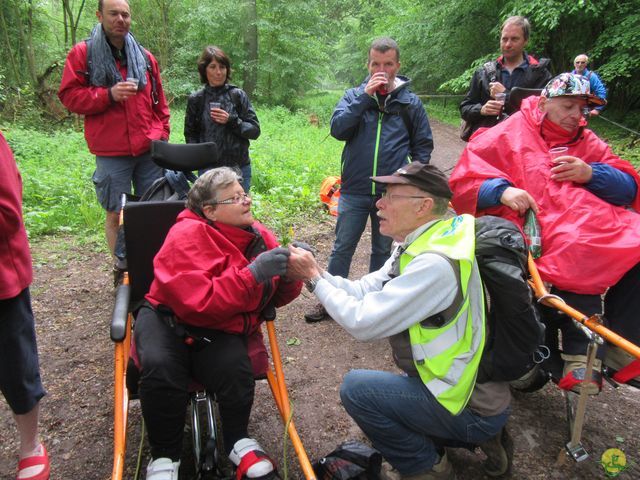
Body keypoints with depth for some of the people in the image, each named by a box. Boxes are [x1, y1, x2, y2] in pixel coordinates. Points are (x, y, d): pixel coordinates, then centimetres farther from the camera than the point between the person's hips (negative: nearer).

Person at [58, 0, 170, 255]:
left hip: (150, 148, 3)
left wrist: (162, 133, 9)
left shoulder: (144, 57, 14)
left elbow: (159, 101, 19)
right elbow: (68, 95, -1)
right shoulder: (83, 53, 4)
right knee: (116, 214, 3)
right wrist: (108, 95, -14)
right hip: (111, 152, -3)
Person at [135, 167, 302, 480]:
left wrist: (290, 274, -18)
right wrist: (253, 273, -36)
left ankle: (238, 442, 3)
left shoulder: (260, 237, -1)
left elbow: (276, 298, 5)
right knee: (160, 367, -31)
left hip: (220, 328, 3)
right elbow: (202, 304, -29)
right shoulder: (187, 235, -18)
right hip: (171, 319, -2)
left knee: (236, 367, -27)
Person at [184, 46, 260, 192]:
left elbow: (255, 130, 0)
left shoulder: (238, 95, 1)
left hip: (238, 168, 0)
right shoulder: (196, 99, 4)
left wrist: (231, 120, -14)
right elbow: (190, 134, 12)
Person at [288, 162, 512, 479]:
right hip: (472, 385, 10)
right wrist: (316, 273, -11)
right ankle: (483, 436, 19)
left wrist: (314, 278, -18)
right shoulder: (417, 245, 2)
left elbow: (363, 321, -29)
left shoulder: (436, 264, -30)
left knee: (357, 388, -15)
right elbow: (364, 291, 1)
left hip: (472, 406, -9)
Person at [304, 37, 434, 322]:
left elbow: (423, 146, 10)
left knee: (383, 250, 14)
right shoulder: (354, 96, 5)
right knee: (342, 248, 6)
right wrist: (366, 96, -15)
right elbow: (337, 129, -12)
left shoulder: (411, 102, 5)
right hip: (354, 191, 0)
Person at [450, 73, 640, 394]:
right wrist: (501, 190, -18)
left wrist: (591, 174, -2)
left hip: (603, 229, 6)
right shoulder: (509, 135, 10)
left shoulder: (587, 142, 26)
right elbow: (465, 180, 1)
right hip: (548, 233, -5)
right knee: (578, 260, -35)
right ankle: (580, 356, -17)